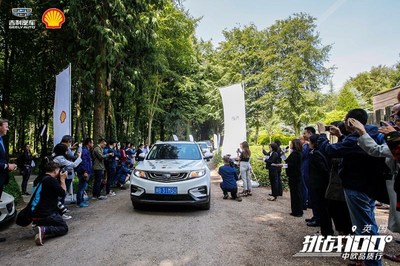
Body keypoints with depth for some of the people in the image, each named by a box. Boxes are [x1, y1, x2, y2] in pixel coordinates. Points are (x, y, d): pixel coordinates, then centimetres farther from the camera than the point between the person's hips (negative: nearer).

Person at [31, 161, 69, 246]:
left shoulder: (38, 179, 9)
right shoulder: (51, 180, -17)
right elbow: (62, 193, -9)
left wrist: (60, 179, 15)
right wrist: (62, 179, 0)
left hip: (35, 214, 9)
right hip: (46, 215, -8)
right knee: (64, 228, 7)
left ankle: (40, 226, 7)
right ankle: (43, 230, -17)